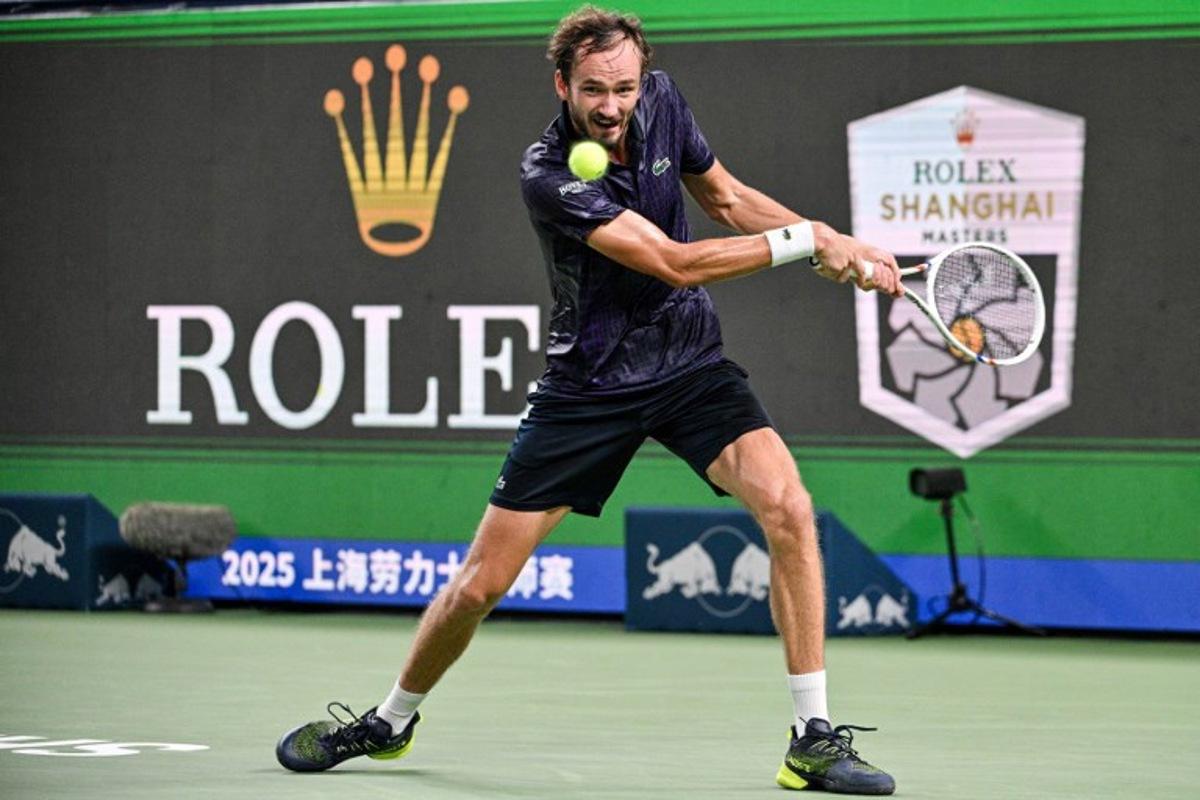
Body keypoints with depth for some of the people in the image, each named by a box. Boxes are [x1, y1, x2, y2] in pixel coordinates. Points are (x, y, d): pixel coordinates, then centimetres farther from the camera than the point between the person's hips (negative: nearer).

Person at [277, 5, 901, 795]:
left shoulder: (662, 100, -6)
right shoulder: (548, 175, -24)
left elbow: (728, 198, 11)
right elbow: (675, 263, -28)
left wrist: (838, 244, -1)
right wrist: (805, 239, -24)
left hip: (691, 365, 4)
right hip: (590, 384, -3)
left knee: (787, 505, -23)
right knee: (481, 583, 1)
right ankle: (391, 720, 29)